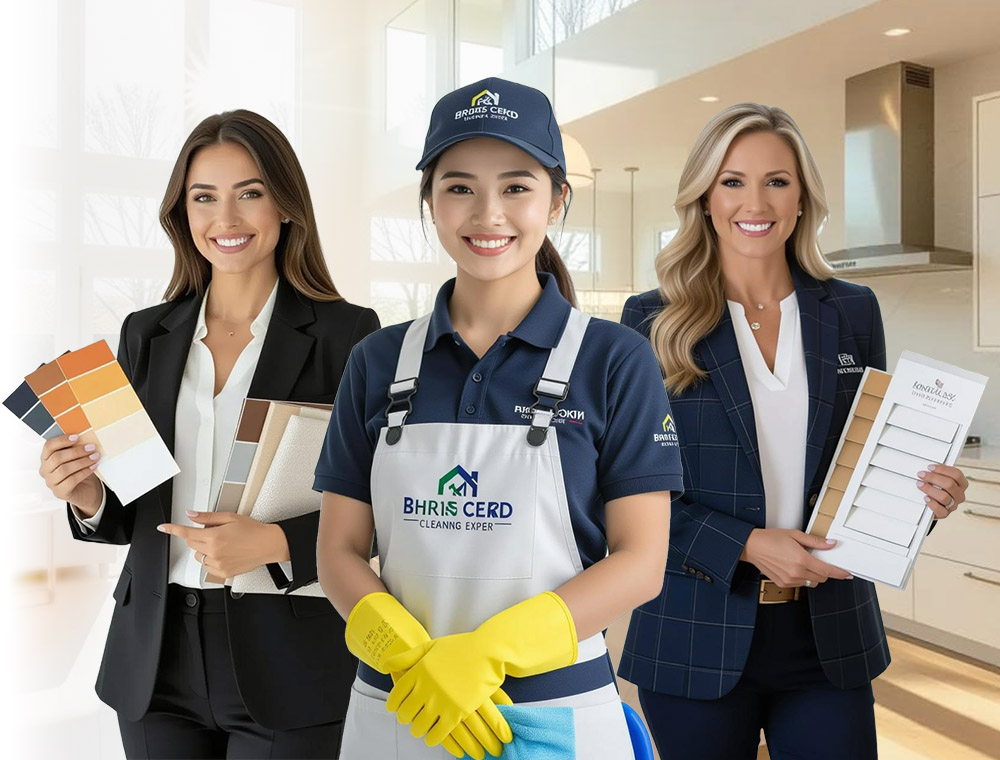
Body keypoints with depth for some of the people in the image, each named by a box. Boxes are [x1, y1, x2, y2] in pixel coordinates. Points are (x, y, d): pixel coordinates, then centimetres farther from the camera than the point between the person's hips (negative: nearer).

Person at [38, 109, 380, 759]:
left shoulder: (346, 333, -8)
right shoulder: (146, 334, 6)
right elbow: (133, 513, 11)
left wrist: (277, 542, -23)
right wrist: (88, 497, -10)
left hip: (284, 662, -4)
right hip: (156, 658, 4)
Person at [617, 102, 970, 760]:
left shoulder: (852, 312, 4)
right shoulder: (653, 322, -5)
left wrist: (925, 492, -9)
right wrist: (747, 545, -17)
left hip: (829, 635, 2)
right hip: (700, 642, -2)